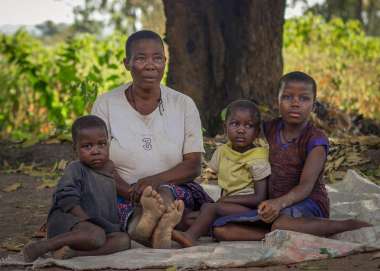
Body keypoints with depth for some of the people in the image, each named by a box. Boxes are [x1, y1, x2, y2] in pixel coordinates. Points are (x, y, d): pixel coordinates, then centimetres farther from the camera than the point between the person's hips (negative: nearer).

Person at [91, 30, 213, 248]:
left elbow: (193, 166, 1)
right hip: (121, 196, -1)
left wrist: (155, 180, -20)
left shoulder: (184, 105, 8)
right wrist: (131, 192, -24)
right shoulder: (106, 104, 5)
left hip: (175, 191, 1)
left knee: (163, 192, -37)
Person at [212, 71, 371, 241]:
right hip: (272, 204, 6)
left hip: (308, 204, -6)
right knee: (220, 229, -16)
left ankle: (349, 225, -21)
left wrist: (280, 202, -40)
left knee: (281, 224, -42)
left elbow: (306, 186, -23)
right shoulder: (269, 130, 8)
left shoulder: (315, 140, -9)